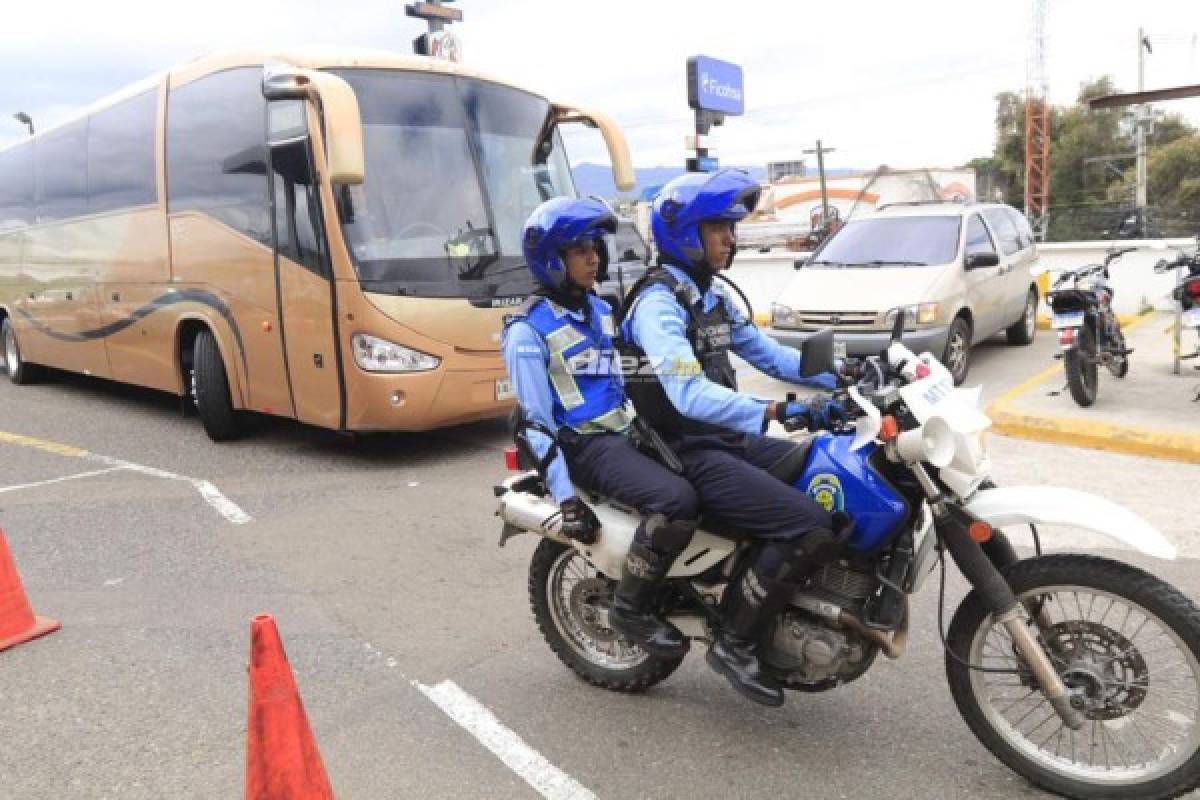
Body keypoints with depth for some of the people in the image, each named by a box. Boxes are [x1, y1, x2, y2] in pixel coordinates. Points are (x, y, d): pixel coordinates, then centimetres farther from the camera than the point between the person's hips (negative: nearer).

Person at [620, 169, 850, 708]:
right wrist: (780, 413, -42)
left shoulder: (713, 297, 15)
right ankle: (735, 643, -5)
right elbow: (690, 395, -31)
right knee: (811, 529, -23)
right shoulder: (658, 303, -16)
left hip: (733, 439, 9)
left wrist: (840, 377, 2)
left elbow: (768, 354, 17)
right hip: (690, 455, -9)